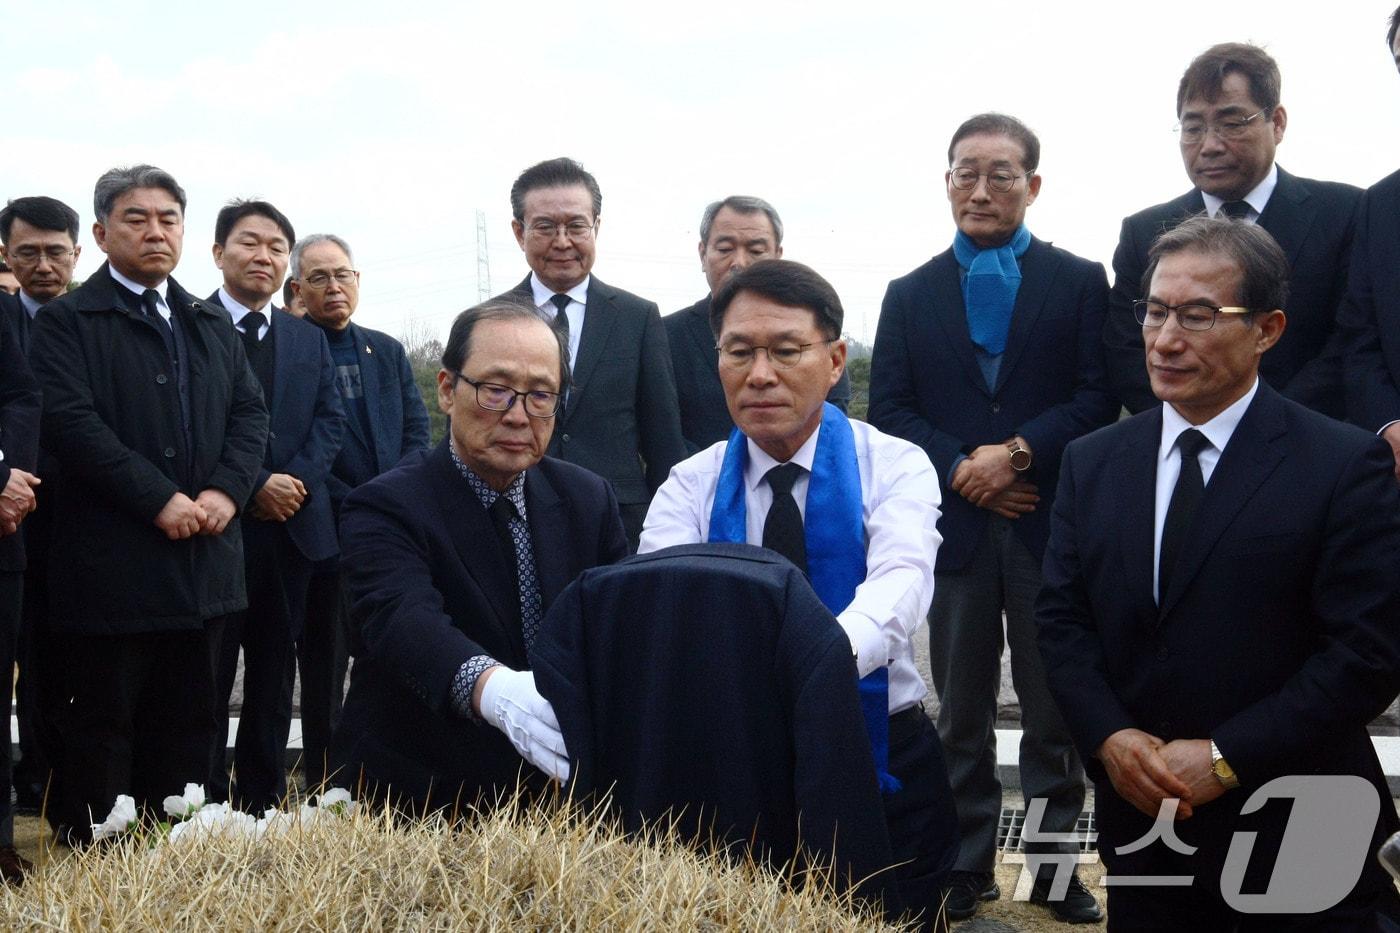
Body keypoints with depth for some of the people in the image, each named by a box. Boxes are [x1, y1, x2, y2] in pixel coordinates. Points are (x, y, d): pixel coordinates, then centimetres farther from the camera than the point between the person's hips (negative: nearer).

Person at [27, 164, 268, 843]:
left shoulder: (212, 325, 17)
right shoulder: (66, 322, -1)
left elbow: (250, 412, 11)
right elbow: (71, 422, -13)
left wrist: (225, 489, -8)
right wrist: (160, 500, -18)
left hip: (202, 556, 6)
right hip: (111, 561, -5)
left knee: (187, 724, 10)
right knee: (103, 726, 1)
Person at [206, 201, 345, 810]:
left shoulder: (309, 339, 16)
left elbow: (330, 420, 10)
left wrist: (298, 479, -7)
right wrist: (253, 485, -16)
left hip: (293, 524, 5)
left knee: (274, 669, 10)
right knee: (210, 671, 0)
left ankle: (264, 798, 18)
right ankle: (207, 799, 8)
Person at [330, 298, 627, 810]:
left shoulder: (590, 500, 8)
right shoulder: (384, 509, -9)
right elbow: (404, 619, -28)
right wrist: (492, 688, -50)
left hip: (557, 792, 3)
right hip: (415, 805, -2)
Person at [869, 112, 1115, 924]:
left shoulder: (1080, 282, 5)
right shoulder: (911, 295, 11)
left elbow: (1099, 397, -3)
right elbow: (888, 408, 4)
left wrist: (1019, 452, -15)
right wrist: (959, 468, -11)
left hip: (1051, 522, -1)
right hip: (955, 522, 2)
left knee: (1054, 707, 5)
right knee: (961, 711, 8)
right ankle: (968, 866, 16)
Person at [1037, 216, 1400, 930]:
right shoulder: (1091, 463, 6)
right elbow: (1061, 618, 5)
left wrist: (1224, 758, -17)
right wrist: (1109, 737, -12)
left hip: (1297, 837, -3)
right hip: (1141, 821, 4)